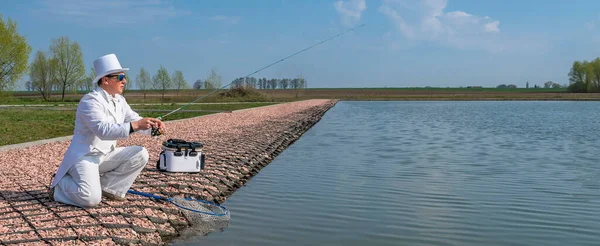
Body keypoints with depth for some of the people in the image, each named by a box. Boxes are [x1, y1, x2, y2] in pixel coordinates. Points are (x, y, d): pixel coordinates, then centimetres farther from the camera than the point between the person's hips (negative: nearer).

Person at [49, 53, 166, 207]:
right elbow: (103, 130, -33)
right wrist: (134, 125, -41)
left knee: (141, 154, -8)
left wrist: (152, 125, -16)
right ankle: (60, 184, 6)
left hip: (106, 156, 8)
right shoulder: (90, 100, -20)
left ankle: (108, 187, 4)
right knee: (91, 199, -26)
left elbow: (135, 119, 7)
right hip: (84, 157, -8)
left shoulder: (119, 100, 6)